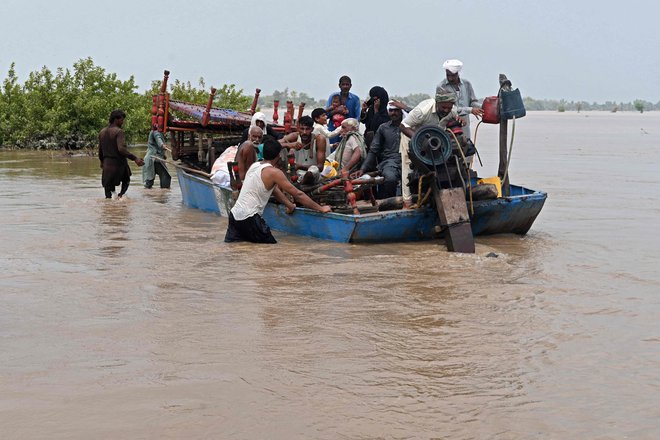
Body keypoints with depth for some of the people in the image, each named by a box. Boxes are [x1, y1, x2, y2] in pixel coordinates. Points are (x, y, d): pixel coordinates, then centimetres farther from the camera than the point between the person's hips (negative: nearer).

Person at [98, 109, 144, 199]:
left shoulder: (102, 132, 10)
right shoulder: (118, 132, -13)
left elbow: (100, 150, 18)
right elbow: (122, 149, -26)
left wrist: (102, 161, 35)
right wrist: (135, 158, -30)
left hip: (107, 164, 5)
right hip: (119, 163, -5)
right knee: (126, 181, 19)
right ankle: (121, 194, -5)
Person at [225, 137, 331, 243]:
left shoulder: (254, 166, 15)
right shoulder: (274, 172, -11)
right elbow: (298, 194, -9)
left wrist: (290, 205, 23)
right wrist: (321, 208, -3)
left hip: (234, 214, 8)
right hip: (249, 218, -8)